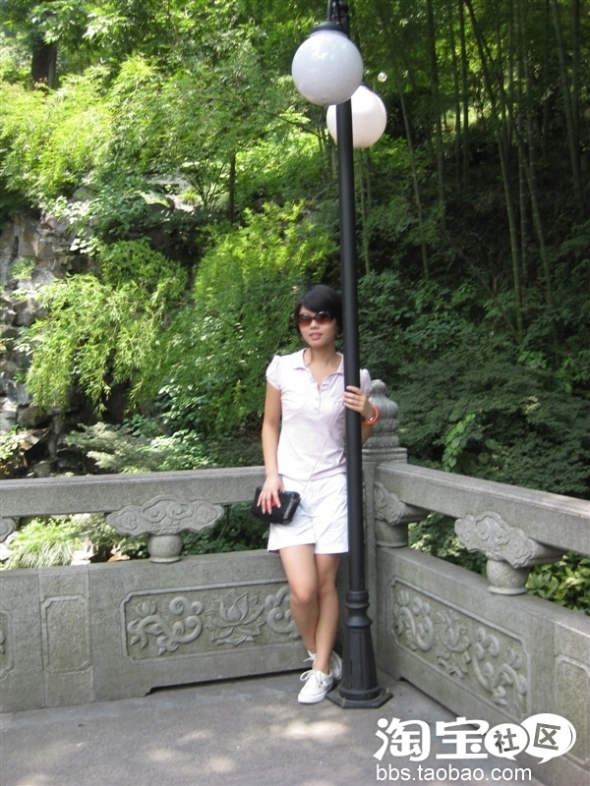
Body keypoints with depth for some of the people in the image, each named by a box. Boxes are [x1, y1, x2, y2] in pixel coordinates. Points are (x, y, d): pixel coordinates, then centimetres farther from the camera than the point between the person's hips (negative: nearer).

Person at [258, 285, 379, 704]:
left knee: (325, 583, 4)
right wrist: (272, 476, -1)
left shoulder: (355, 376, 0)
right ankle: (323, 658, 21)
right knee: (303, 589, -8)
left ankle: (321, 671, 22)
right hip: (291, 486, 0)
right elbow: (270, 424, 10)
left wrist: (368, 415, -11)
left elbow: (358, 439, 10)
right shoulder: (282, 368, -1)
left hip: (332, 485, 0)